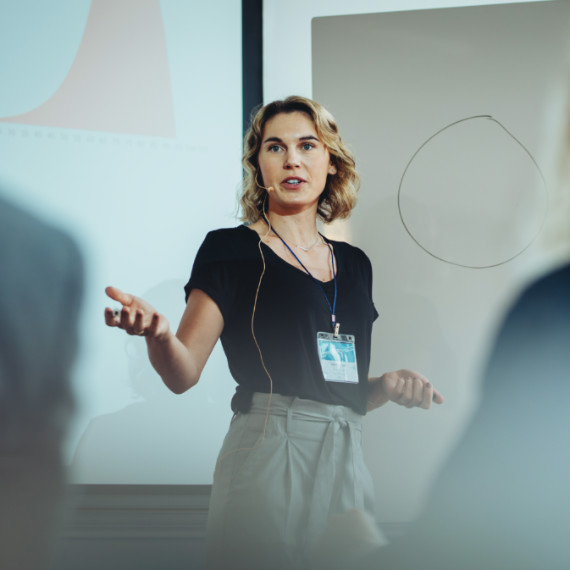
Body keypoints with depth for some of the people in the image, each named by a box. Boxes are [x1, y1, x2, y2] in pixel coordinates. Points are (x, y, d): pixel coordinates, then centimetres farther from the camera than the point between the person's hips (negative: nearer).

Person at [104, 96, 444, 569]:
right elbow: (183, 374, -7)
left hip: (347, 457, 5)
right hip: (270, 454, -5)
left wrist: (389, 386, 2)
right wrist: (157, 333, -27)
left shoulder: (354, 263, 16)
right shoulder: (231, 250, 0)